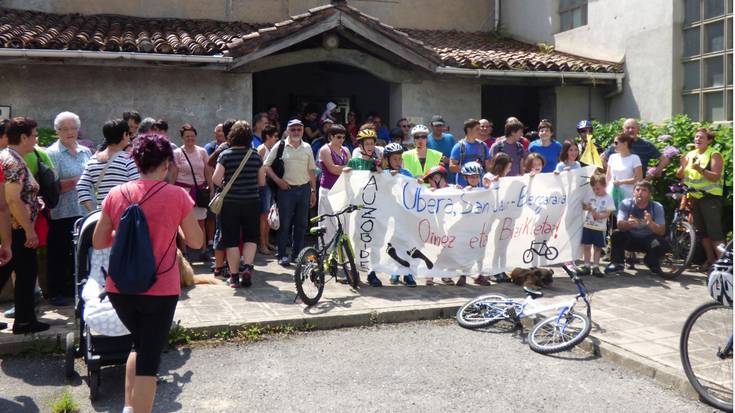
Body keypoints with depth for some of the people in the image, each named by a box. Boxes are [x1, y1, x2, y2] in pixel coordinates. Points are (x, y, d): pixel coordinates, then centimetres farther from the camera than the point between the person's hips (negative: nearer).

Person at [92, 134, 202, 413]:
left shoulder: (116, 195, 0)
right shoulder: (177, 195, -9)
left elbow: (98, 242, 7)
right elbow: (196, 241, -1)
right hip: (160, 290, -4)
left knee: (140, 345, 26)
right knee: (149, 358, 6)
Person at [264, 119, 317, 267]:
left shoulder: (307, 147, 10)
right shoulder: (280, 146, 0)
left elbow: (311, 171, 14)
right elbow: (267, 165, 2)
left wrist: (313, 191, 10)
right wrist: (278, 180, -10)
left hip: (304, 189, 4)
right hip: (287, 188, -3)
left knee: (301, 224, 8)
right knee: (285, 224, 0)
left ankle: (297, 254, 19)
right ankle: (282, 255, 10)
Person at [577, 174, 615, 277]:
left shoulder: (608, 198, -6)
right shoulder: (591, 196, 4)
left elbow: (608, 213, -10)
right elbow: (584, 206, 9)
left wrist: (599, 215, -26)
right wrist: (586, 207, -14)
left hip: (600, 227, -3)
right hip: (588, 225, 3)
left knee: (597, 247, 7)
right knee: (586, 246, 5)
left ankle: (595, 266, 15)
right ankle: (586, 266, 12)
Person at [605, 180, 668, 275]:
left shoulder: (657, 207, -12)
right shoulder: (626, 203, -13)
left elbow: (662, 232, -20)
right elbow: (620, 225, -25)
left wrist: (651, 223, -43)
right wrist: (628, 223, -50)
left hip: (647, 240, 1)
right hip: (630, 239, 0)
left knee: (663, 244, -28)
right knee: (616, 234, -29)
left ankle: (652, 264, 5)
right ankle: (617, 263, -8)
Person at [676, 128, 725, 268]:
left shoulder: (714, 155, -4)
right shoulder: (690, 154, 12)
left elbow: (715, 177, -15)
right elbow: (680, 176, 10)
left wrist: (700, 169, -29)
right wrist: (683, 166, -10)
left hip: (710, 197, -6)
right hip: (694, 197, 6)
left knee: (714, 231, -9)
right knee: (701, 230, 11)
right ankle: (710, 258, 21)